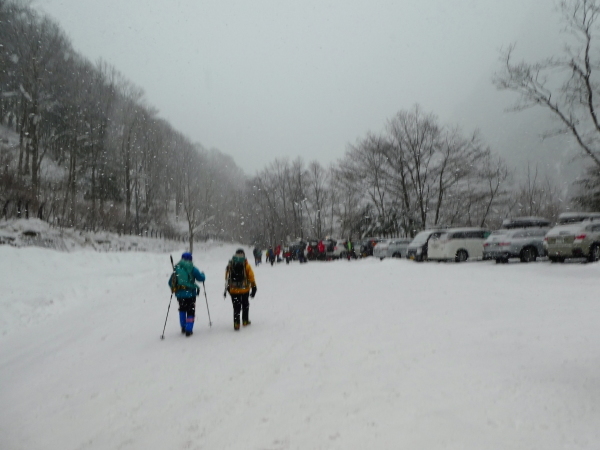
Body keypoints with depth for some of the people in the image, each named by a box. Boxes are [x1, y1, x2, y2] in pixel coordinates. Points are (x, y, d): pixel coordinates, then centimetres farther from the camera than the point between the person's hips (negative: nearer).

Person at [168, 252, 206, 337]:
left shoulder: (176, 268, 5)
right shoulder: (192, 268, -5)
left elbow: (170, 282, 9)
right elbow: (201, 278, -5)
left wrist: (174, 289, 29)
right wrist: (203, 274, 18)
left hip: (179, 294, 3)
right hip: (190, 293, -3)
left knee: (182, 309, 25)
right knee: (190, 312, 7)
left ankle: (183, 327, 26)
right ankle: (188, 330, 1)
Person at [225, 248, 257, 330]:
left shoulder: (230, 264, 1)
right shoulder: (246, 264, -6)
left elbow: (227, 277, 7)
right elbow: (251, 276, -8)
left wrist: (228, 287, 17)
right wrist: (253, 287, -1)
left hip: (233, 289, 1)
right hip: (244, 289, -1)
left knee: (236, 307, 5)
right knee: (245, 305, 19)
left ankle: (236, 324, -5)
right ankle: (245, 321, 26)